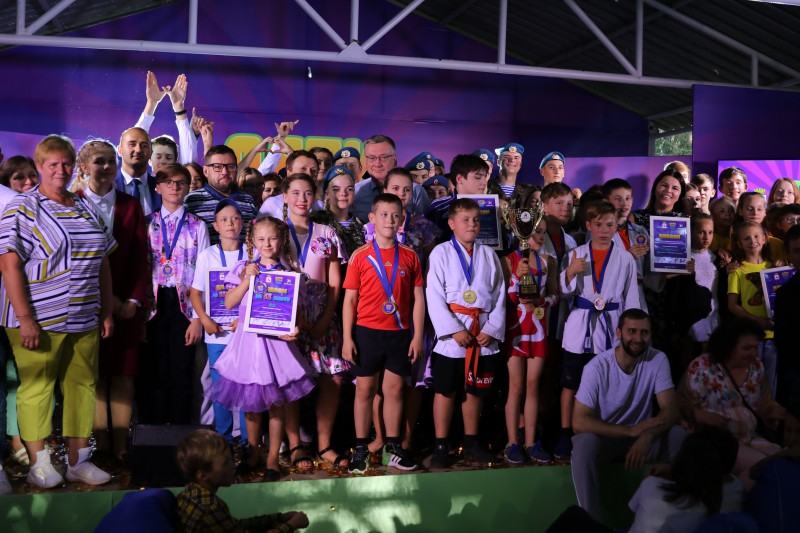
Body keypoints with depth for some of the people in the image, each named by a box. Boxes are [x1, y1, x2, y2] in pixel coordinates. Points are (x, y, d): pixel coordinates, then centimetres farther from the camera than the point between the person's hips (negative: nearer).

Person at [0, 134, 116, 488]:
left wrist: (107, 312, 13)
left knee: (82, 385, 8)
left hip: (85, 321, 6)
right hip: (40, 320, -5)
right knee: (36, 387, 1)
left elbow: (103, 262, 17)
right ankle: (39, 465, 12)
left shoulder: (87, 209, 14)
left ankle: (79, 461, 17)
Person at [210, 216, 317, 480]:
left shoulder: (289, 271, 1)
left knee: (277, 403, 5)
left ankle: (273, 459, 19)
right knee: (251, 402, 11)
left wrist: (296, 327, -16)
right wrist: (248, 279, -13)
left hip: (277, 341, -1)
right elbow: (229, 303, -3)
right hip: (249, 340, 1)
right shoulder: (244, 269, 3)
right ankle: (253, 453, 29)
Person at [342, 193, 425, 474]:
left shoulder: (409, 256, 4)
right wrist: (347, 338, -5)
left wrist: (417, 336, 0)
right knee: (365, 389, 5)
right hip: (366, 332, -1)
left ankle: (393, 447, 18)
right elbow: (349, 299, 0)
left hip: (399, 332, 1)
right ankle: (361, 449, 15)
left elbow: (418, 298, 5)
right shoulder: (360, 256, -1)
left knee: (394, 389, 7)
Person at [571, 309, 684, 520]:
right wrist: (632, 431, -32)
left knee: (680, 436, -25)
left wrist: (646, 436, -36)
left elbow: (671, 410, -15)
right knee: (584, 444, -36)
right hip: (604, 437, -3)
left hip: (642, 436, 3)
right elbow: (579, 422, -26)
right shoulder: (597, 367, -21)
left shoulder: (658, 360, -11)